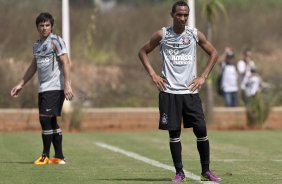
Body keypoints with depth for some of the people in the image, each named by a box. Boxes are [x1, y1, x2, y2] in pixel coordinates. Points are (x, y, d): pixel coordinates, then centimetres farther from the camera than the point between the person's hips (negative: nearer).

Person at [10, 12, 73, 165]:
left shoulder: (56, 41, -6)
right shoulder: (37, 44, 17)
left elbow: (66, 63, -11)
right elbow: (33, 67, 27)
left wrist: (67, 85, -20)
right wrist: (21, 84, 27)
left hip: (55, 87, -8)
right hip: (43, 88, 8)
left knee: (45, 119, -11)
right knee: (51, 121, 6)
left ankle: (45, 155, -2)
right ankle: (59, 157, 9)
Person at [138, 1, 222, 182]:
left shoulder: (195, 34, 3)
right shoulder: (162, 35, 1)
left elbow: (214, 53, 13)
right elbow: (143, 51, 11)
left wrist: (203, 77, 4)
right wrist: (153, 74, 0)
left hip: (190, 91, 1)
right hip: (169, 92, -1)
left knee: (201, 130, -5)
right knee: (174, 133, -1)